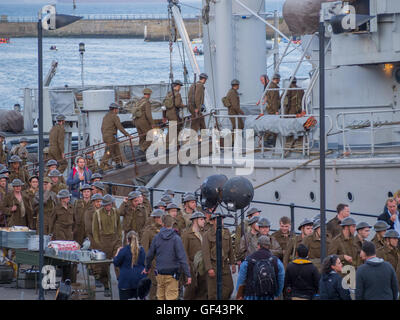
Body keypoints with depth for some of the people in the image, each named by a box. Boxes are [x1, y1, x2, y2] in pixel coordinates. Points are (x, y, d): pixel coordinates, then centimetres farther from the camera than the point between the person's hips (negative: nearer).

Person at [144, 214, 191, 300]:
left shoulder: (157, 237, 3)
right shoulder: (176, 238, -10)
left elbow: (149, 255, 13)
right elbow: (182, 258, -14)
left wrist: (147, 268, 31)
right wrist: (188, 275, -11)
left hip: (160, 273, 4)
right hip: (172, 273, -4)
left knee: (160, 297, 13)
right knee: (171, 297, -4)